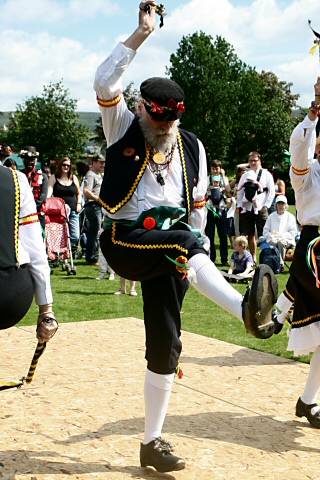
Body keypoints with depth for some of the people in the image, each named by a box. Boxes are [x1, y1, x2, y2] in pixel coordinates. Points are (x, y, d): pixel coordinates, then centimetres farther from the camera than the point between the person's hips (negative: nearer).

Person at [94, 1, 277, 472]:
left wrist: (194, 261, 6)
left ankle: (152, 442, 10)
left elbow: (198, 206, 14)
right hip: (125, 242, -3)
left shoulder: (192, 147, 11)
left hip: (169, 252, 4)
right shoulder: (123, 129, 3)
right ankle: (243, 308, -57)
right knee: (181, 241, -35)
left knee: (165, 344, 0)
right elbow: (105, 84, -14)